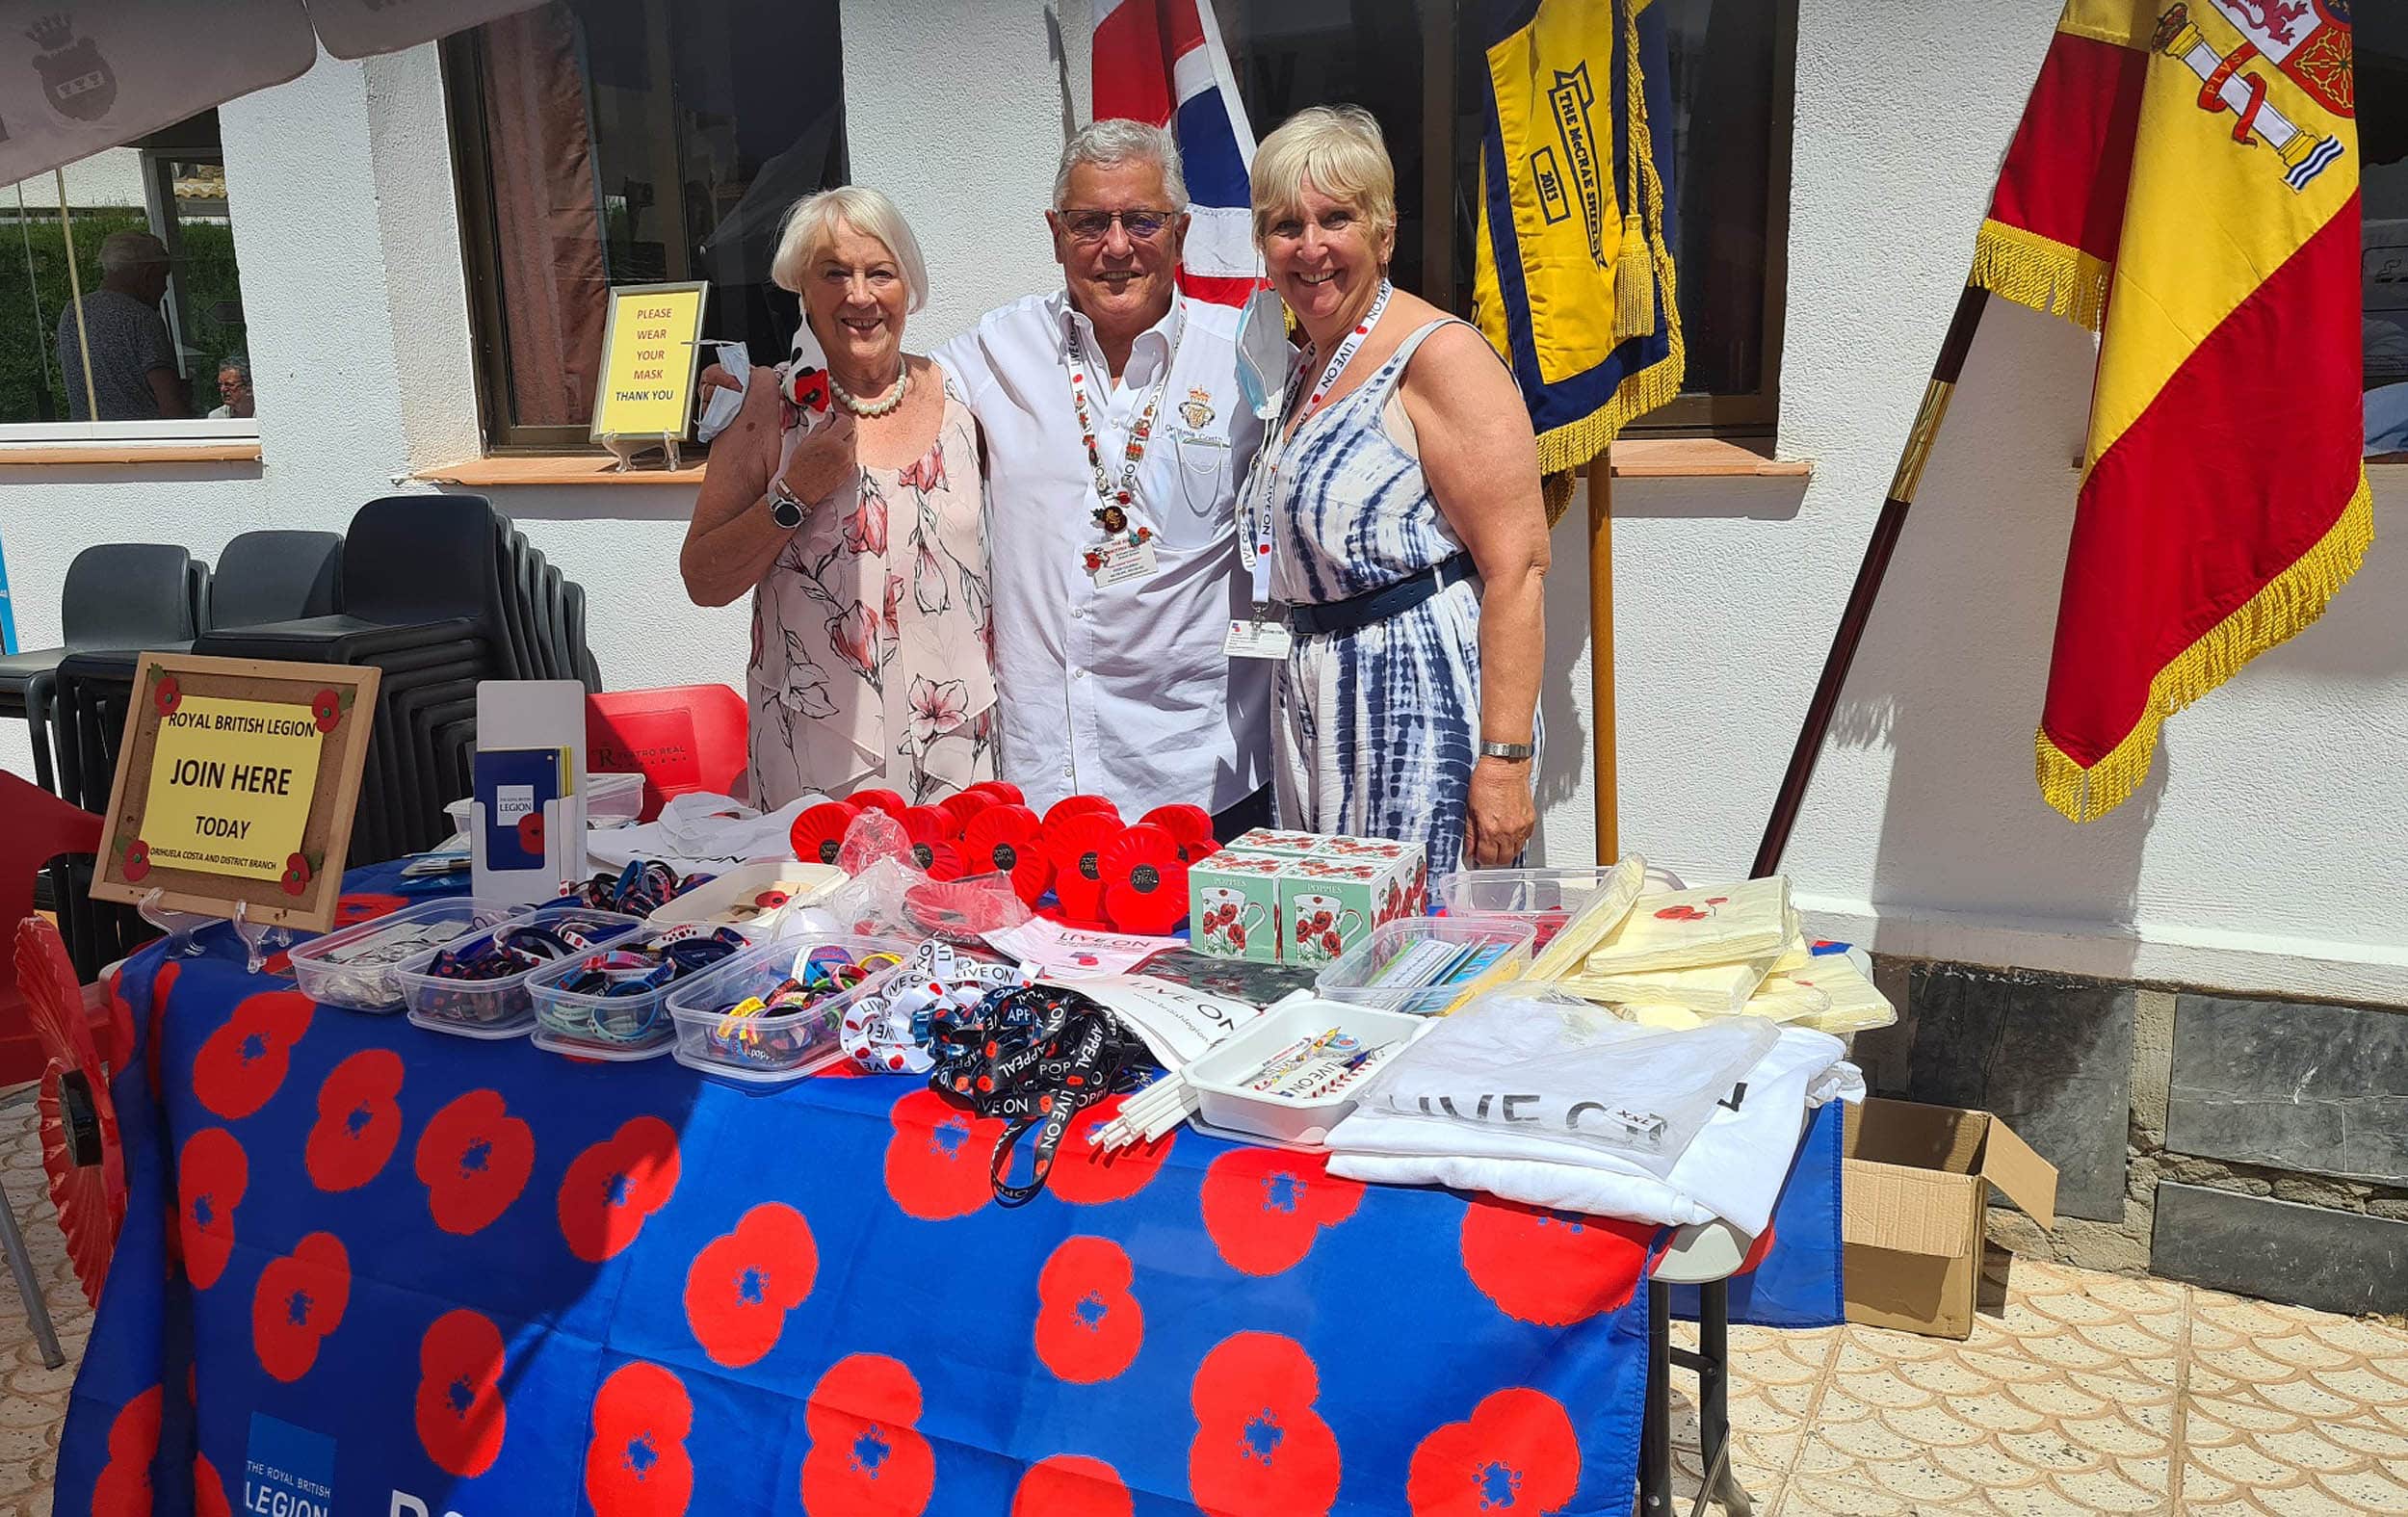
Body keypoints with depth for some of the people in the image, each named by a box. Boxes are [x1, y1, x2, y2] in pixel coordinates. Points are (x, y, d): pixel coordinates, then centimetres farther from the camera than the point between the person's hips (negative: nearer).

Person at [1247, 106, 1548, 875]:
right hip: (1322, 698, 9)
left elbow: (1517, 567, -19)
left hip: (1425, 696, -8)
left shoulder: (1440, 356, -13)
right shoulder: (1310, 371, 14)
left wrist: (1504, 760, -23)